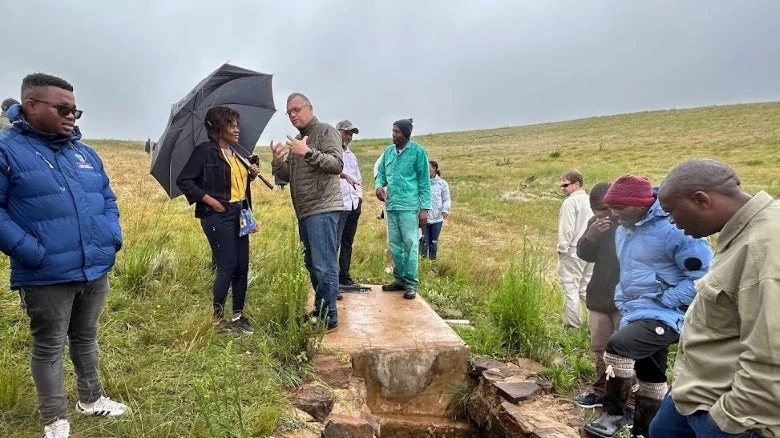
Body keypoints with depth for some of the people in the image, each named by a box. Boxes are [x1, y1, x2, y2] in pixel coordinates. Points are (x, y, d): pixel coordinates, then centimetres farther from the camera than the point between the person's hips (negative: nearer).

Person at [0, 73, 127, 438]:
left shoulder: (85, 152, 11)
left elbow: (108, 197, 19)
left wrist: (113, 235, 5)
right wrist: (29, 250, -20)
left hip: (96, 270, 6)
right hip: (46, 277, -6)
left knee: (86, 338, 21)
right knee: (49, 348, 10)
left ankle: (91, 399, 38)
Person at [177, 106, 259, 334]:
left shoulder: (235, 153, 15)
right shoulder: (205, 151, -8)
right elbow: (184, 180, -11)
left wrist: (251, 175, 2)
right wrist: (210, 200, -15)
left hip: (239, 214, 8)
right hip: (218, 216, -8)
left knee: (242, 266, 8)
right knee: (227, 267, -6)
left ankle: (238, 315, 21)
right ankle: (217, 318, 9)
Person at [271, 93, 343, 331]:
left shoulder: (326, 131, -3)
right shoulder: (296, 140, 22)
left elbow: (337, 164, -17)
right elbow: (287, 176, 17)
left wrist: (308, 153, -28)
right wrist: (278, 162, -4)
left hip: (323, 210, -9)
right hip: (305, 213, 9)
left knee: (324, 266, -10)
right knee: (312, 265, 15)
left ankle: (329, 317, -3)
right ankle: (319, 310, 26)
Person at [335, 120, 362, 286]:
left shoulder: (352, 156, 24)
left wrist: (359, 197, 16)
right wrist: (345, 176, -39)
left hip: (353, 204, 7)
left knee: (348, 242, 11)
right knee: (334, 242, -11)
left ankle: (344, 275, 18)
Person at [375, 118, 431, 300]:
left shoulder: (418, 151, -4)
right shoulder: (388, 151, 10)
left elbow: (424, 182, -5)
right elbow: (381, 174, 18)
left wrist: (425, 208, -9)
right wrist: (379, 186, -5)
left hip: (409, 206, -6)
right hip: (390, 205, 6)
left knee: (410, 244, -5)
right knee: (395, 245, 11)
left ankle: (411, 283, 2)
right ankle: (399, 279, 22)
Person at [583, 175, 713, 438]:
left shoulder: (673, 228, -20)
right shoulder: (623, 230, 8)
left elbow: (704, 274, -20)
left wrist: (663, 301, -20)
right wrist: (622, 301, 10)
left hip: (664, 316, -9)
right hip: (635, 314, 9)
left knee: (618, 346, -28)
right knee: (649, 378, 20)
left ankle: (613, 413, -9)